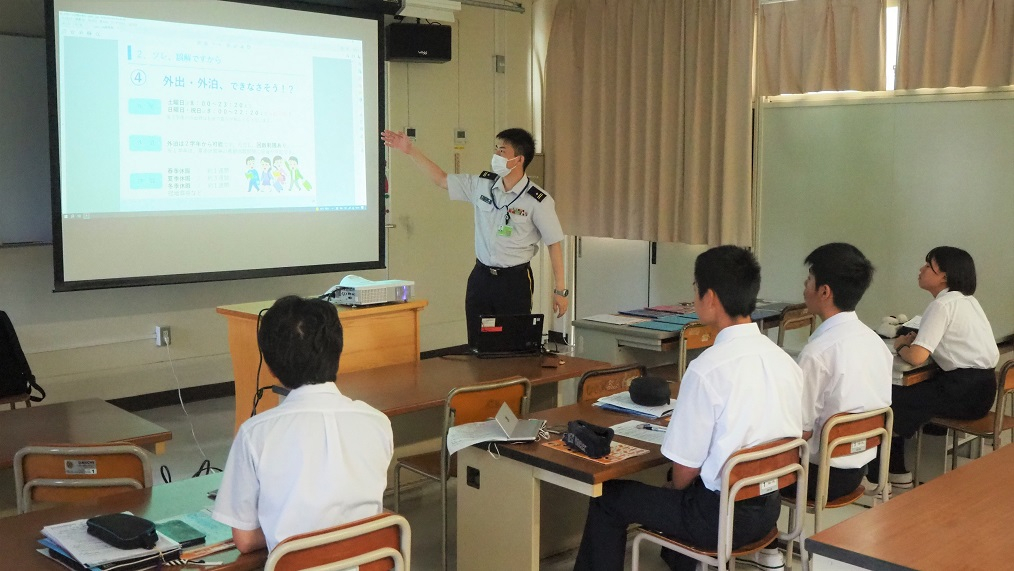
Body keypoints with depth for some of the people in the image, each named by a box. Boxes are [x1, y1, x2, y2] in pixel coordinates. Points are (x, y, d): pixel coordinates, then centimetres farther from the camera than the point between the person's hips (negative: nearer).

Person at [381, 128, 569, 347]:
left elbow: (554, 244, -7)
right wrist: (411, 150, 6)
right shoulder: (481, 185, 2)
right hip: (481, 277, 5)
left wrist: (560, 290, -7)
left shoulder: (538, 201, -11)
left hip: (515, 280, -4)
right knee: (477, 346, 8)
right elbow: (442, 179, 11)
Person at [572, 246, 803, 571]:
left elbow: (685, 469, -17)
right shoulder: (786, 361, -3)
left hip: (722, 517, -7)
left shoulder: (707, 369, -23)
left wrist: (675, 488, 8)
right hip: (769, 508, 7)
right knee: (684, 488, 35)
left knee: (607, 498, 10)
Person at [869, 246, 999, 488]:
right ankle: (896, 471, 20)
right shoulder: (967, 301, 13)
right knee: (902, 392, 16)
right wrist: (918, 339, 9)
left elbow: (917, 357, -24)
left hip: (964, 391, -9)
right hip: (978, 386, 9)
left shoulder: (942, 305, -16)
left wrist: (901, 346, -1)